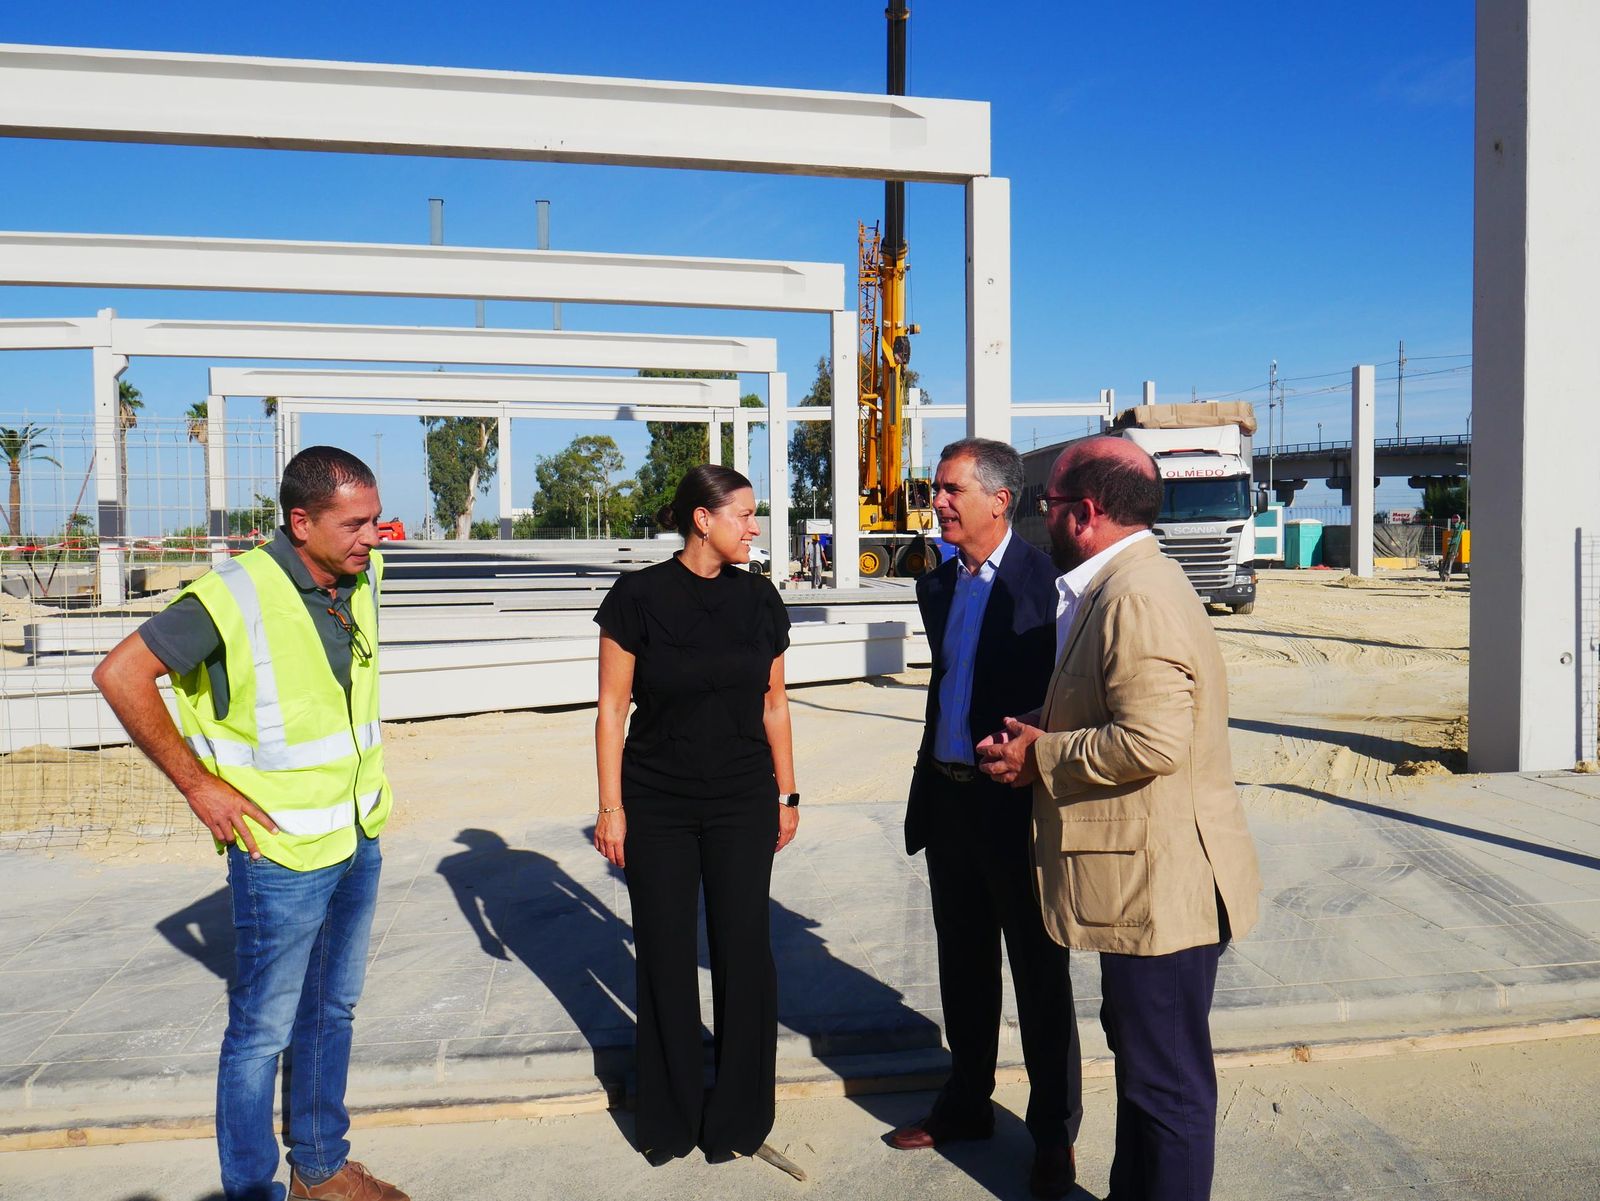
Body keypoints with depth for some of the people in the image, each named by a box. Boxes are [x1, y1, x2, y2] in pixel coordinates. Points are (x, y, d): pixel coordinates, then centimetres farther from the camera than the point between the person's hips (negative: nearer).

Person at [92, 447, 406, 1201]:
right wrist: (197, 784, -14)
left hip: (359, 843, 7)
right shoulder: (237, 595, -21)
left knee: (332, 1012, 20)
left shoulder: (363, 576, 0)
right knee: (262, 1034, 8)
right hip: (281, 855, -7)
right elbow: (120, 675, -16)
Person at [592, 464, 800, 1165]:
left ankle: (738, 1115, 25)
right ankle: (669, 1116, 29)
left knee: (743, 950, 6)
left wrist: (787, 795, 9)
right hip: (657, 807, -2)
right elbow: (612, 708, -6)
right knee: (666, 955, 9)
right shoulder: (639, 597, -8)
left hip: (743, 804, 2)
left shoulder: (758, 597, 1)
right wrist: (611, 807, -7)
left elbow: (773, 704, 8)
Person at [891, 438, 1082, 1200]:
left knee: (1039, 974, 8)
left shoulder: (1043, 580, -15)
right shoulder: (938, 584, 7)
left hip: (1016, 804, -7)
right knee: (963, 964, 20)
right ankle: (967, 1103, 38)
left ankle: (1053, 1134, 25)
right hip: (947, 796, 7)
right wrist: (928, 791, 16)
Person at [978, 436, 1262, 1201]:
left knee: (1167, 1080, 4)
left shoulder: (1137, 598, -21)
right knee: (1137, 1053, 24)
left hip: (1161, 884, -11)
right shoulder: (1118, 587, 13)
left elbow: (1152, 741, -30)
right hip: (1144, 879, 11)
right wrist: (1043, 744, 8)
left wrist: (1041, 756, -17)